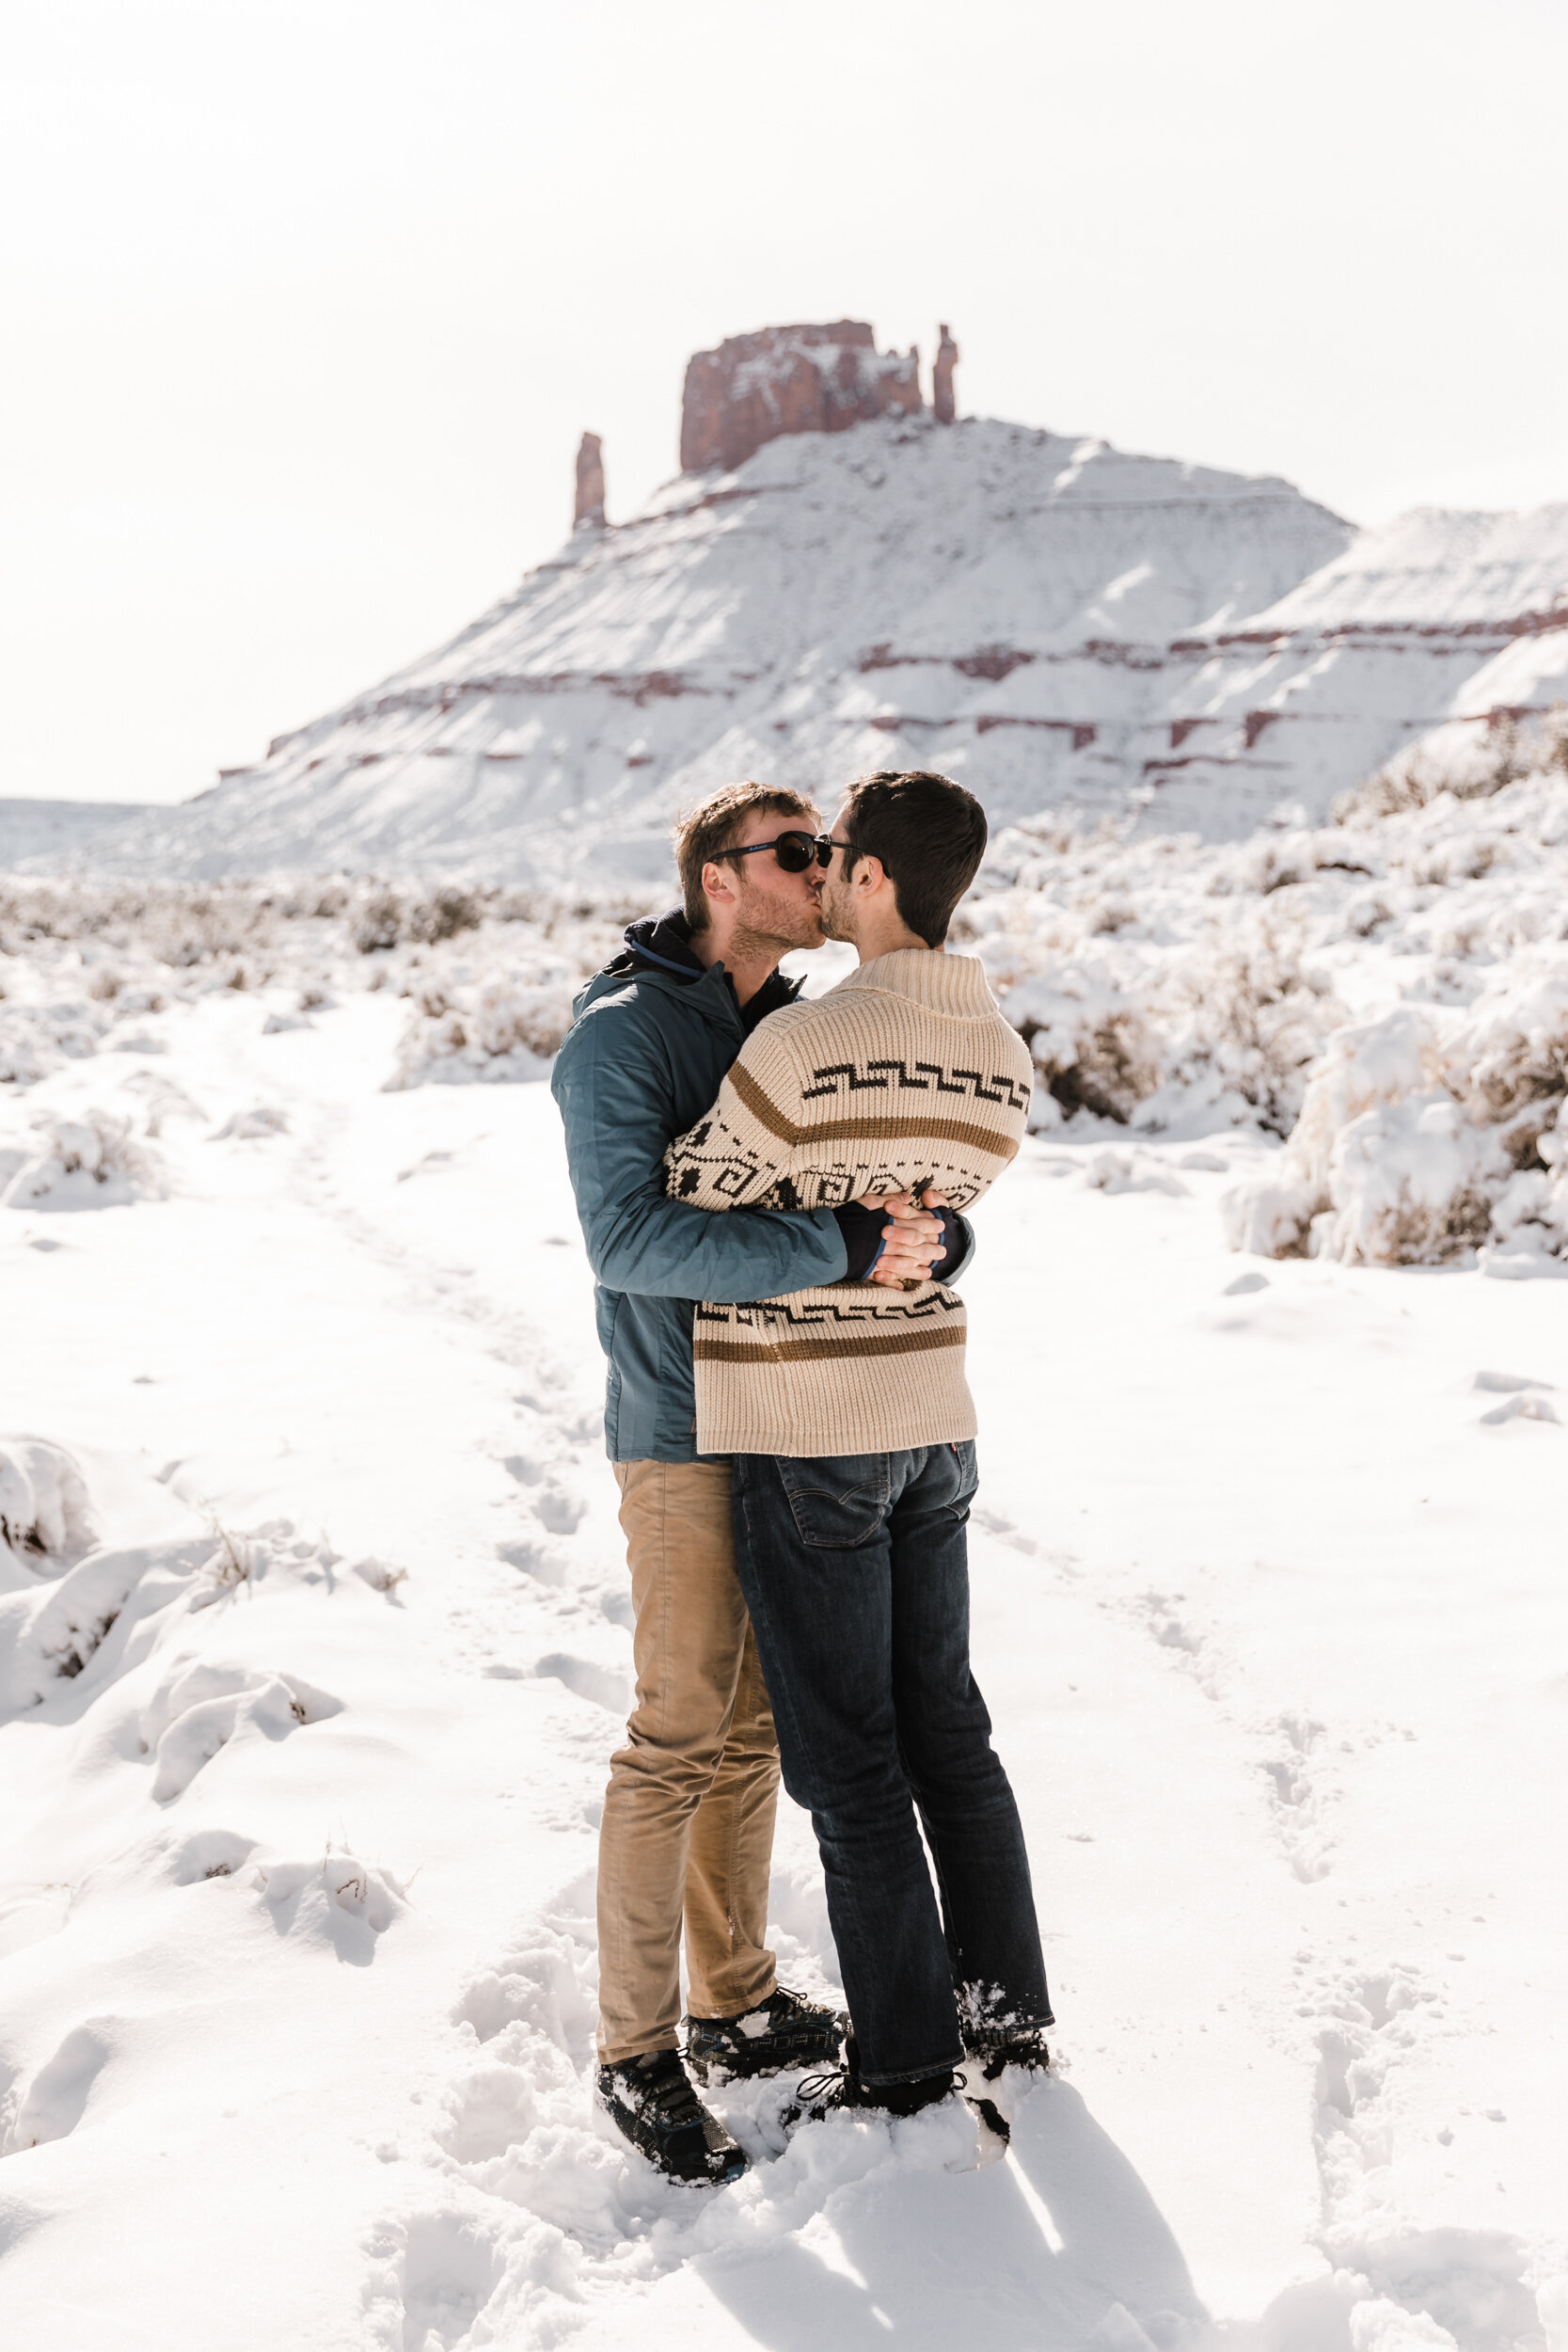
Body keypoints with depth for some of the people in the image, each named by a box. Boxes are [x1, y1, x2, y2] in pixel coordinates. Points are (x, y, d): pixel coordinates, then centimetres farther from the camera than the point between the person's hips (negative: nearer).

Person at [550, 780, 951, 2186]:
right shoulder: (622, 1034, -12)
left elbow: (920, 1197, 9)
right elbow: (630, 1239, -25)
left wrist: (926, 1237, -16)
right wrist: (843, 1244, -29)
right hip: (687, 1436, -7)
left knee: (755, 1725, 15)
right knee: (678, 1739, -2)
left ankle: (740, 2003, 28)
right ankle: (639, 2054, 11)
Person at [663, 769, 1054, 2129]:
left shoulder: (802, 1045, -21)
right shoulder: (1006, 1061, 2)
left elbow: (686, 1204, -9)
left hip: (803, 1430, -7)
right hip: (935, 1414, 7)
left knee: (846, 1758, 4)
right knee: (944, 1725, 19)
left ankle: (909, 2065, 14)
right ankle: (1012, 2013, 29)